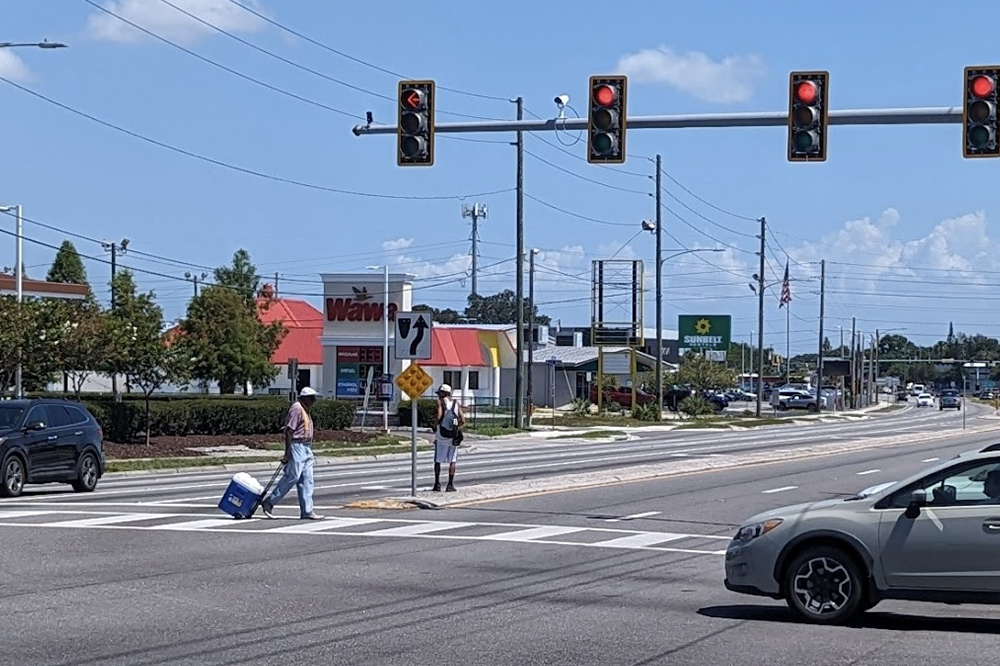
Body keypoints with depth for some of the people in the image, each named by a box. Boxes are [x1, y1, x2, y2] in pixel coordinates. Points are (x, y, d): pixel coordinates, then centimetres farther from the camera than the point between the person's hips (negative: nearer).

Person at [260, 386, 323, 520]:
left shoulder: (305, 410, 18)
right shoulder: (296, 408, -12)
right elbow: (289, 431, -18)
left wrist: (310, 453, 24)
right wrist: (287, 452, -22)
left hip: (306, 448, 10)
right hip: (297, 446, -10)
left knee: (306, 481, 5)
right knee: (292, 477, -10)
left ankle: (307, 511, 4)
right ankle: (269, 503, -2)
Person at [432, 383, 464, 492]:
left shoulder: (441, 401, -2)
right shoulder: (456, 403, 8)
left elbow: (439, 416, -18)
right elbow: (463, 421, 1)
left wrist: (435, 426, -1)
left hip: (441, 435, -2)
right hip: (453, 436, 3)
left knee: (438, 460, 8)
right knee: (452, 461, 7)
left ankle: (437, 484, 7)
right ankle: (450, 485, 0)